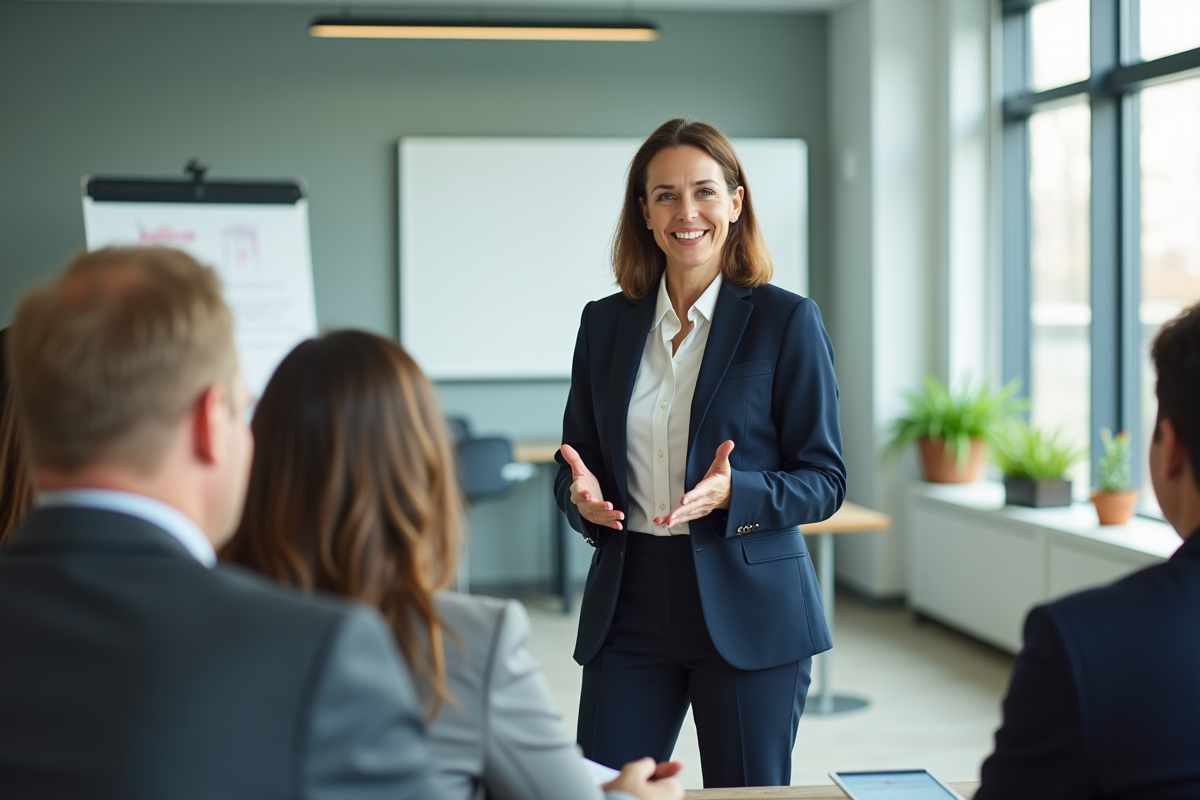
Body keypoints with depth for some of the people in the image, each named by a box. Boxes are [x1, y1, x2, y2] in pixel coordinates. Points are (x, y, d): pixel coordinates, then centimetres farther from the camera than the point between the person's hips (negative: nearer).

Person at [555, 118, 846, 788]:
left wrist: (731, 493, -22)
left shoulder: (787, 321, -4)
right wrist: (583, 498, -9)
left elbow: (825, 480, -4)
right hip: (629, 605, 3)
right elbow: (578, 458, 14)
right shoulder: (605, 323, 8)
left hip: (748, 610, -3)